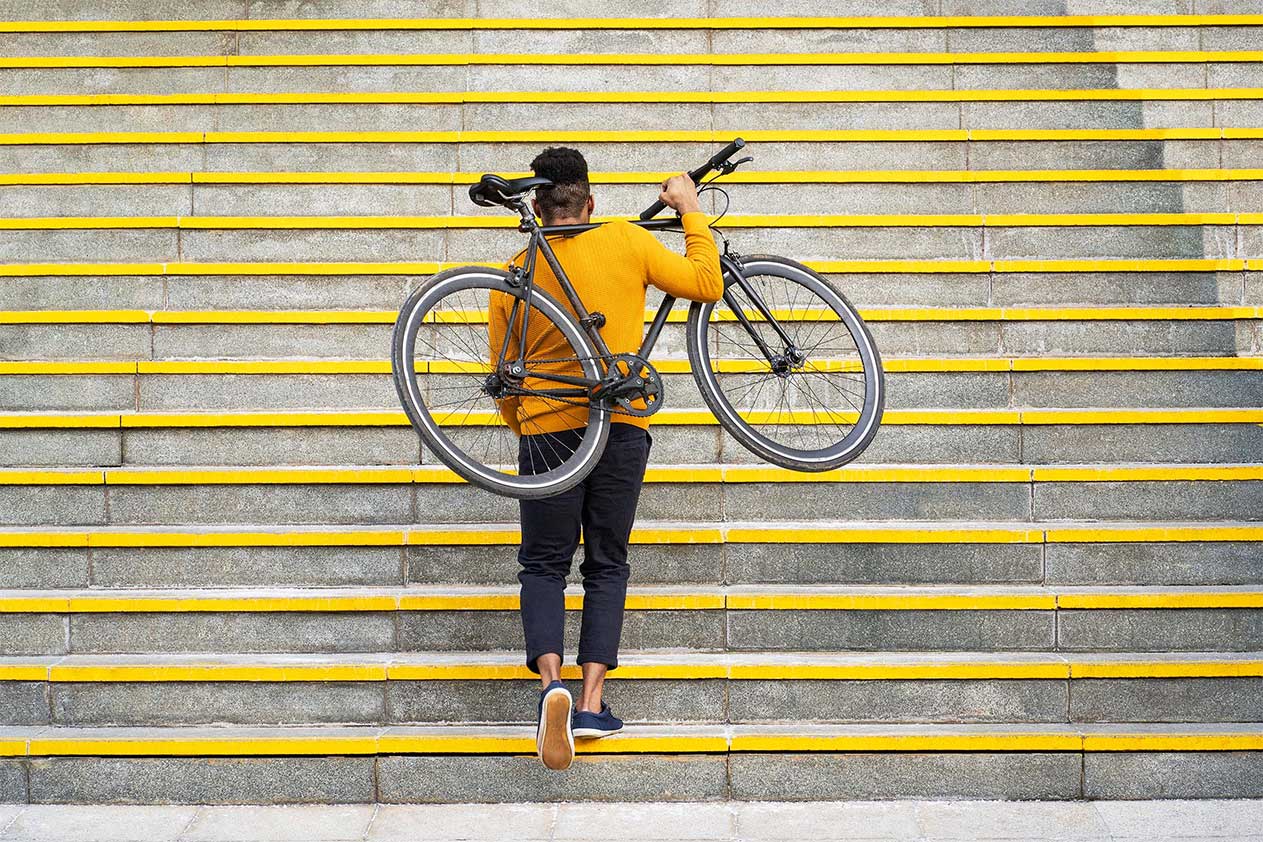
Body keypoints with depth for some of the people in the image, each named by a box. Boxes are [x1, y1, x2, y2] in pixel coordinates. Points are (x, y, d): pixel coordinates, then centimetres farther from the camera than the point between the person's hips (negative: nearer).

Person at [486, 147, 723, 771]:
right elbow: (706, 284, 3)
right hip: (623, 426, 0)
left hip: (548, 429, 0)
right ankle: (591, 701, 1)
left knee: (544, 564, 9)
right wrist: (689, 212, 15)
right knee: (607, 564, 11)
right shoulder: (627, 240, -1)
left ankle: (551, 679, -15)